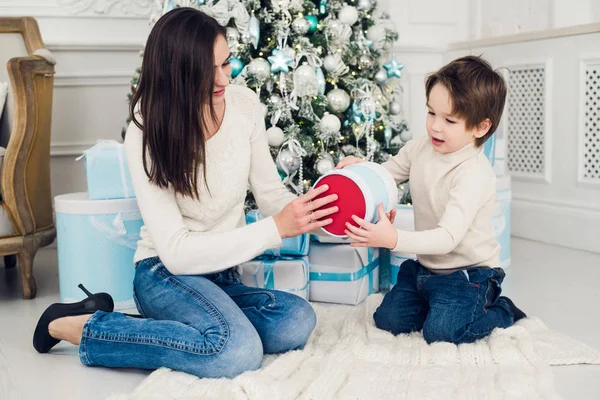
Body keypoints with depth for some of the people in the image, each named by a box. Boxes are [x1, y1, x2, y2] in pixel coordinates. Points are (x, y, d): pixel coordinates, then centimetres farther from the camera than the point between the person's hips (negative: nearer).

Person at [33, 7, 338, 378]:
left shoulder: (245, 104, -5)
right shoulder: (147, 134, -18)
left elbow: (270, 191, 2)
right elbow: (176, 251, -23)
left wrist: (310, 212, -21)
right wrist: (276, 228, -31)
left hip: (224, 274, 5)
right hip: (166, 271, -5)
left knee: (297, 322, -25)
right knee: (237, 352, -33)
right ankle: (80, 328, -13)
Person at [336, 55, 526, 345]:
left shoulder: (475, 174, -27)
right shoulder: (419, 149, -4)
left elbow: (448, 237, -34)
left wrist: (394, 240, -47)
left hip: (469, 271, -7)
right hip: (425, 266, 7)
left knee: (441, 331, -22)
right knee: (388, 319, -1)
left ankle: (502, 312, 6)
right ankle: (439, 303, 24)